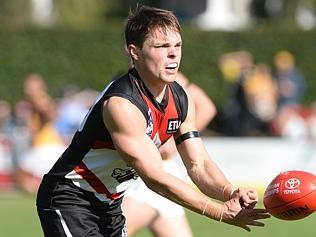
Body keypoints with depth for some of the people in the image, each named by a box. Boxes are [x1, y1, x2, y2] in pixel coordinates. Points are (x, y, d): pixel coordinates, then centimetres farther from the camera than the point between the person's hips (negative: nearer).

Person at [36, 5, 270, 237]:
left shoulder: (181, 100, -2)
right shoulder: (122, 104, -28)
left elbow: (198, 164, -3)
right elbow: (154, 178, -30)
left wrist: (230, 193, -26)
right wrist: (222, 213, -33)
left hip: (109, 204, 9)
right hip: (69, 200, -9)